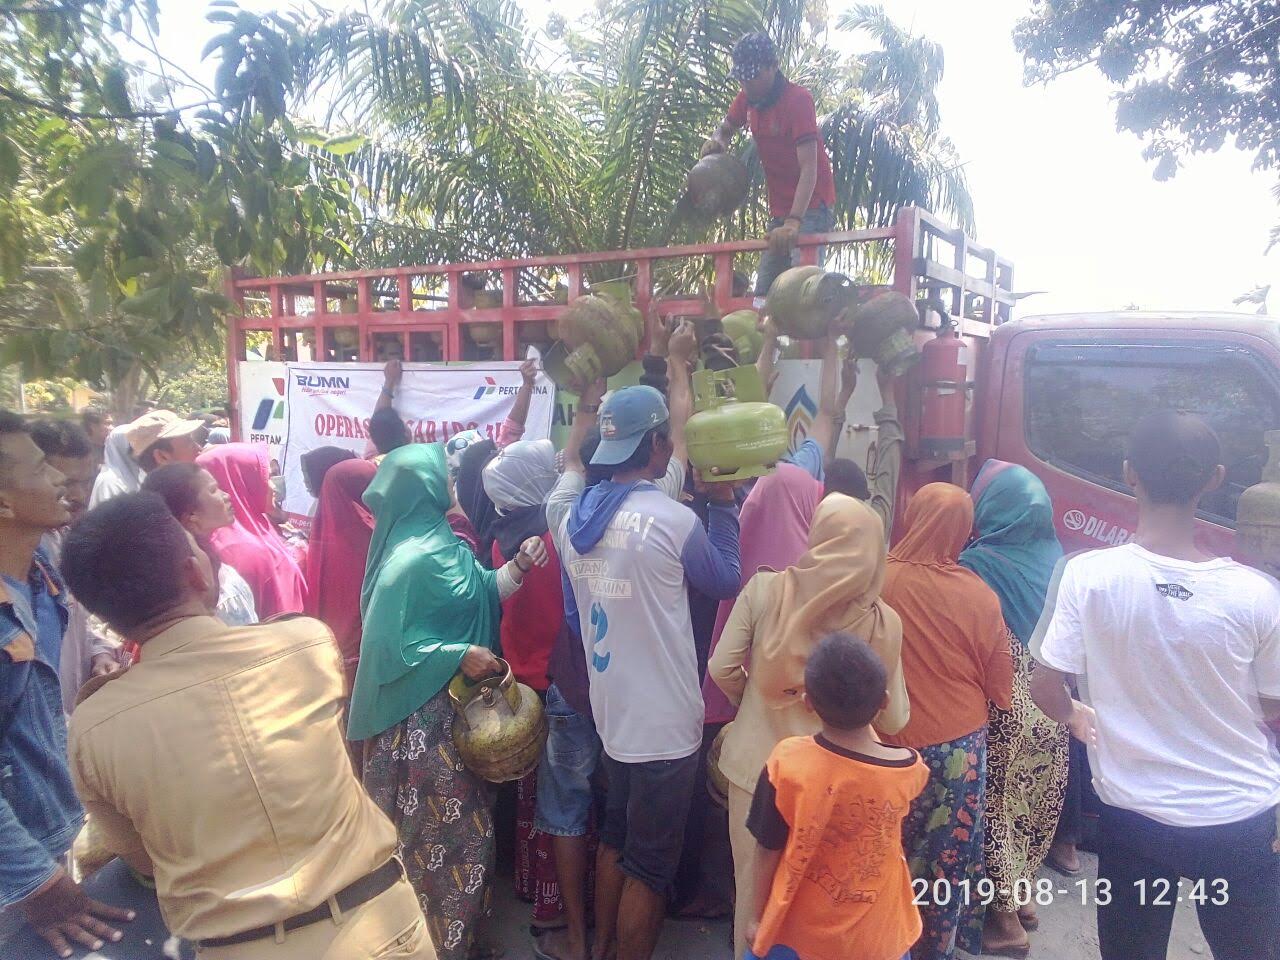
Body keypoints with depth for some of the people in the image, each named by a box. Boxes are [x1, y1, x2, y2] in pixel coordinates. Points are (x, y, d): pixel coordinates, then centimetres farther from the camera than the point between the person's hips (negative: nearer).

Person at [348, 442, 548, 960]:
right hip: (426, 716, -9)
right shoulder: (412, 557, -23)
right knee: (442, 828, 7)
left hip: (457, 704, 10)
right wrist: (458, 656, -24)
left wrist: (516, 568, -6)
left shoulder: (442, 541, 5)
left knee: (463, 823, 21)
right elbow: (387, 641, -24)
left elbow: (478, 595, 7)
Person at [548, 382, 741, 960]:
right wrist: (722, 504, 4)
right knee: (649, 867, 8)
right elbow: (725, 581, -3)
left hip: (608, 713, 8)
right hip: (664, 724, -7)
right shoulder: (673, 520, -20)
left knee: (616, 840, 25)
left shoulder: (572, 515, -1)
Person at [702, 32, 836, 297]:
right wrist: (717, 141, -4)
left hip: (809, 208, -7)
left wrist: (793, 222, -38)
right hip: (779, 211, 8)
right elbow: (726, 128, 23)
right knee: (763, 291, 4)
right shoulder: (747, 98, 4)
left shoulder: (798, 99, -17)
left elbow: (809, 168, -25)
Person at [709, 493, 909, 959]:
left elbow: (722, 668, -7)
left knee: (755, 888, 19)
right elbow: (893, 720, -3)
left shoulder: (764, 588, -13)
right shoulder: (883, 622, -11)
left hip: (756, 767, 0)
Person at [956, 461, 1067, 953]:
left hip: (1001, 712, -6)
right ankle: (1022, 893, 37)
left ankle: (1004, 915, 21)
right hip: (1050, 711, 6)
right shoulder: (1055, 557, -3)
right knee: (1035, 799, 20)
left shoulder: (978, 563, -20)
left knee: (996, 801, 9)